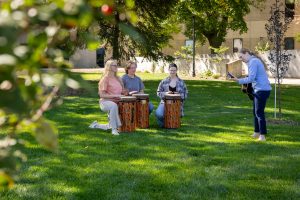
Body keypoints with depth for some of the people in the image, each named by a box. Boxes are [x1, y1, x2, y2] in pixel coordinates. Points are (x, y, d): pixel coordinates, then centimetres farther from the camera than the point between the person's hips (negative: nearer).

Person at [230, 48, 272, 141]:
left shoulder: (253, 62, -14)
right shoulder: (254, 61, 17)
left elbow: (251, 78, -21)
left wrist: (238, 80, -18)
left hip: (262, 90, -10)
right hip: (258, 89, 10)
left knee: (259, 113, -8)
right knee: (256, 112, 15)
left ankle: (262, 135, -6)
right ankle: (257, 132, 23)